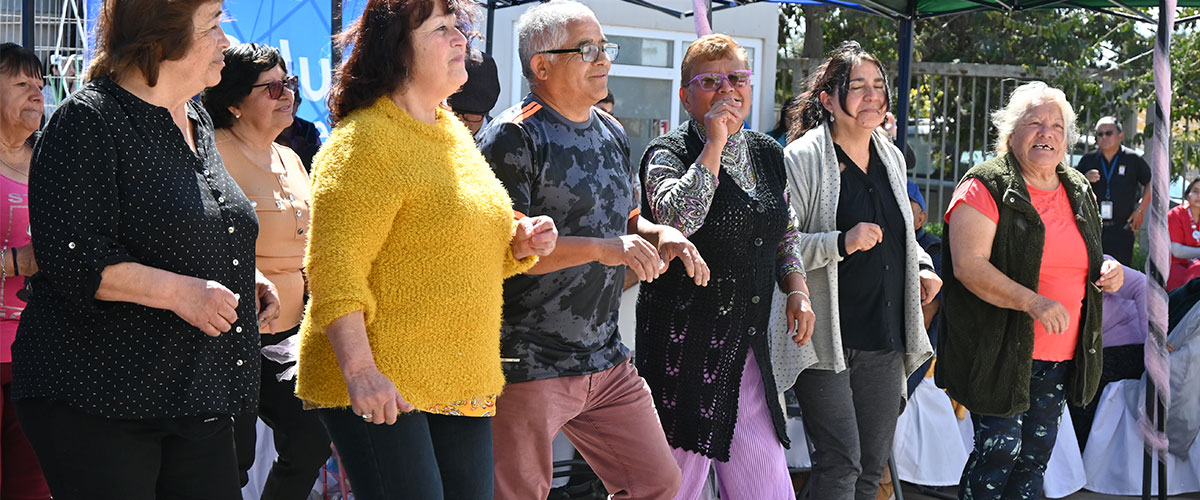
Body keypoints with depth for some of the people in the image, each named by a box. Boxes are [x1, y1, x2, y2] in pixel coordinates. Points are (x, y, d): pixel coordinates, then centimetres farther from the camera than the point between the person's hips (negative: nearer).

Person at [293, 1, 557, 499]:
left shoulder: (454, 134, 17)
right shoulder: (364, 141, -11)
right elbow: (334, 267, -19)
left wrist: (518, 244, 8)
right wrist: (359, 369, -28)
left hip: (463, 384, 9)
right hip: (380, 389, -8)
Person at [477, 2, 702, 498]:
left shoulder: (611, 132, 13)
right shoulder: (513, 137, -13)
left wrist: (658, 234, 2)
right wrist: (602, 248, -26)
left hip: (606, 359, 8)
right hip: (528, 365, -8)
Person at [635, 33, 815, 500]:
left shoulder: (767, 154, 14)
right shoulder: (668, 154, -6)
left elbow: (786, 235, 26)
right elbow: (677, 217, -27)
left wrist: (797, 291, 10)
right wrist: (714, 144, -20)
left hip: (748, 347, 6)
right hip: (684, 345, -6)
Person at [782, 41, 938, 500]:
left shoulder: (891, 157, 13)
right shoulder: (803, 160, -9)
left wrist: (922, 268, 11)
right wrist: (842, 243, -25)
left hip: (886, 341, 7)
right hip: (828, 338, -7)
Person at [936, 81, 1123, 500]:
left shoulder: (1079, 191, 13)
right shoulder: (987, 187, -9)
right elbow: (968, 264, -19)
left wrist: (1107, 270, 3)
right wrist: (1034, 302, -29)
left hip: (1061, 356, 7)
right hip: (1000, 352, -7)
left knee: (1037, 453, 10)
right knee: (1000, 448, -10)